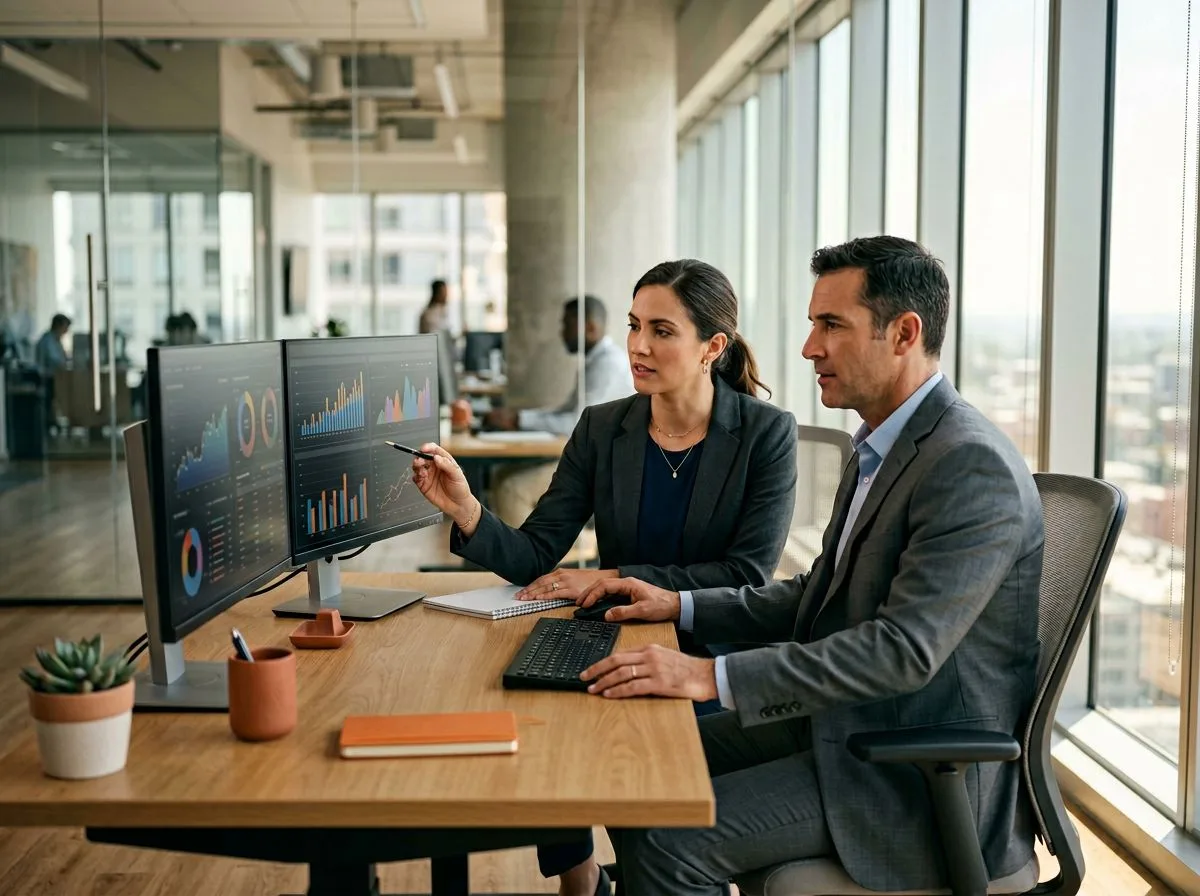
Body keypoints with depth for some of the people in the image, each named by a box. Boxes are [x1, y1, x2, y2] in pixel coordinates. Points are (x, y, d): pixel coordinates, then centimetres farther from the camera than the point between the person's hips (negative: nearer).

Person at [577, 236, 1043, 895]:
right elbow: (821, 596, 18)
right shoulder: (882, 448, 11)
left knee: (665, 839, -18)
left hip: (923, 776, -9)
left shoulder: (972, 467, -22)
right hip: (849, 722, 9)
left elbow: (906, 647, -30)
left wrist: (713, 677, -33)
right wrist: (682, 606, 6)